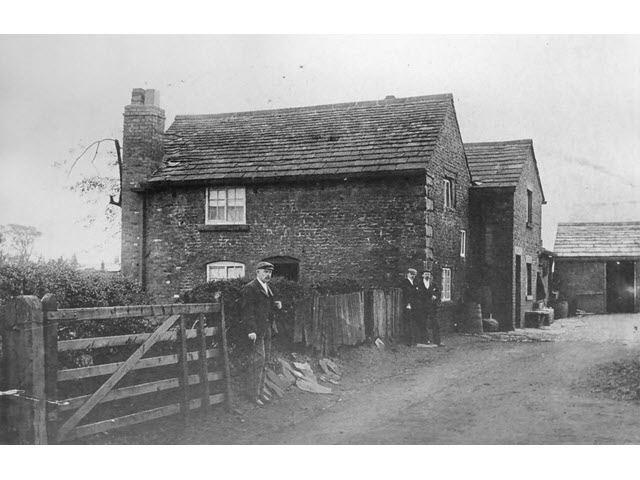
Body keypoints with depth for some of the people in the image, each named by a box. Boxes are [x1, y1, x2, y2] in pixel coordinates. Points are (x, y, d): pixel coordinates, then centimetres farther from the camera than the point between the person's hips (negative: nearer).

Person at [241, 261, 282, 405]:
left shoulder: (267, 288, 17)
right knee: (258, 360, -8)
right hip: (256, 330, -8)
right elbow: (247, 310, -16)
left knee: (264, 361, 11)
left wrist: (277, 306, 3)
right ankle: (254, 394, 1)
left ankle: (260, 391, 19)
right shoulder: (250, 288, -10)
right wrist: (251, 330, -22)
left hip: (267, 329, 8)